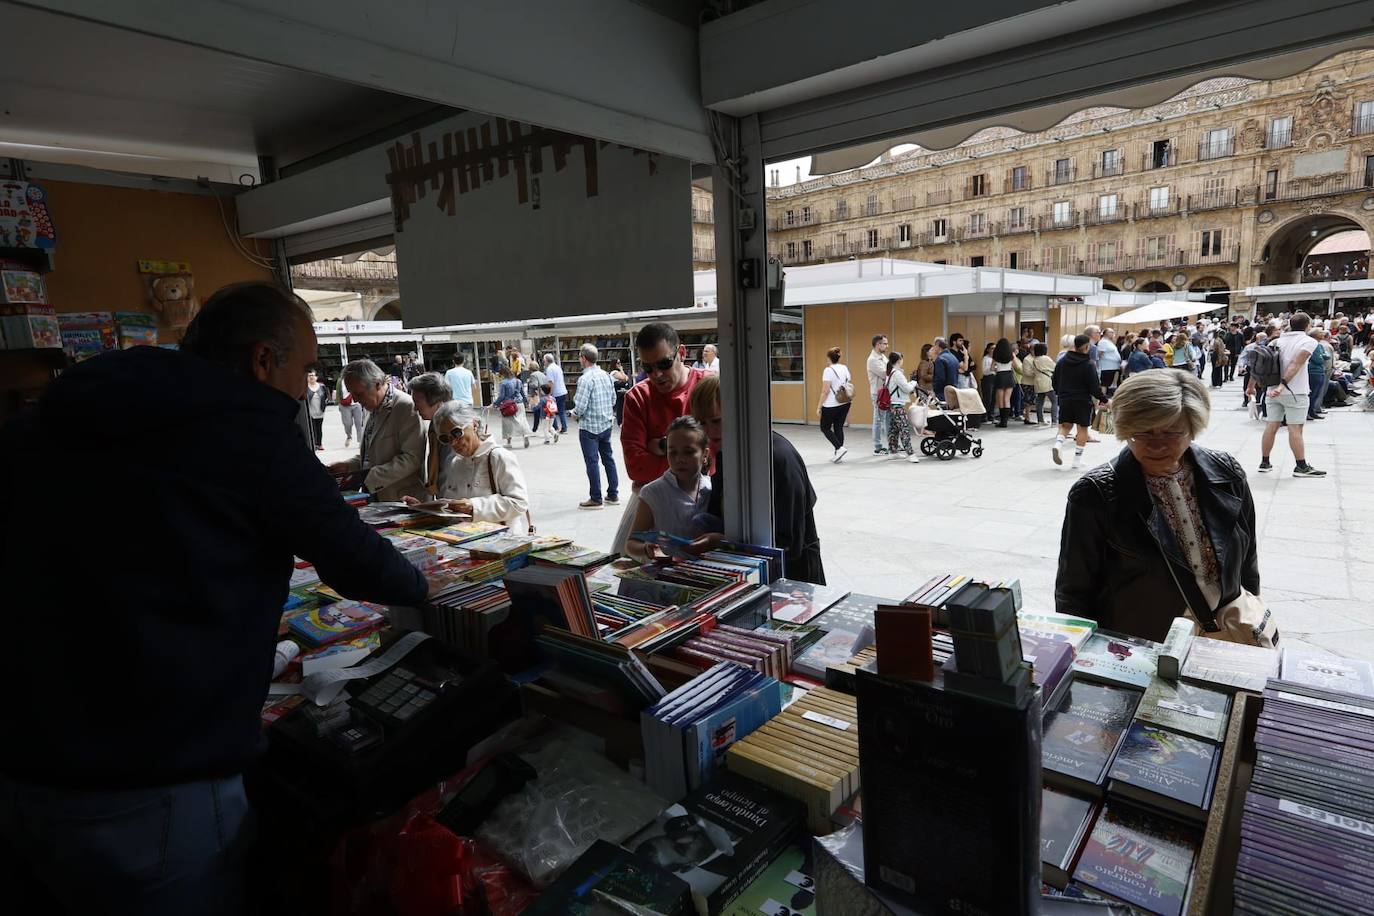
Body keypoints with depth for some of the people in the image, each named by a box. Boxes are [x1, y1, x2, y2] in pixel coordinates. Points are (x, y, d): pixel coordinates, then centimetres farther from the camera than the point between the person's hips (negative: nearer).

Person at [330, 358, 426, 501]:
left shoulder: (405, 406, -13)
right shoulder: (374, 408, 15)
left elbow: (412, 458, -19)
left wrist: (369, 477, -21)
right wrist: (348, 466, 8)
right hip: (375, 497, 8)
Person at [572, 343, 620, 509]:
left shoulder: (585, 379, -19)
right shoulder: (606, 375, 3)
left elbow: (580, 406, -21)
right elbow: (613, 399, 10)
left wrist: (574, 413, -1)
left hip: (589, 427, -7)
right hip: (606, 423, 7)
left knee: (592, 462, 1)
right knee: (608, 458, 15)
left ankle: (596, 499, 8)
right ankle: (613, 494, 22)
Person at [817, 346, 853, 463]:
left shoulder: (829, 370, -15)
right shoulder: (845, 368, 7)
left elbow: (825, 391, -17)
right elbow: (850, 386, 12)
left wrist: (819, 407, -12)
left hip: (831, 405, -7)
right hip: (845, 404, 7)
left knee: (825, 428, 7)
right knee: (839, 428, 12)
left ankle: (840, 448, -8)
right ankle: (838, 455, 13)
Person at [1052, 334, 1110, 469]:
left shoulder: (1062, 361, 2)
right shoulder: (1088, 365, -13)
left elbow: (1055, 382, 9)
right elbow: (1094, 386, -13)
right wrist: (1103, 399, -2)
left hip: (1065, 400, 4)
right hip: (1083, 401, -4)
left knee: (1065, 425, 14)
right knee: (1083, 428, 6)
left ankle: (1058, 443, -15)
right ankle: (1078, 459, 8)